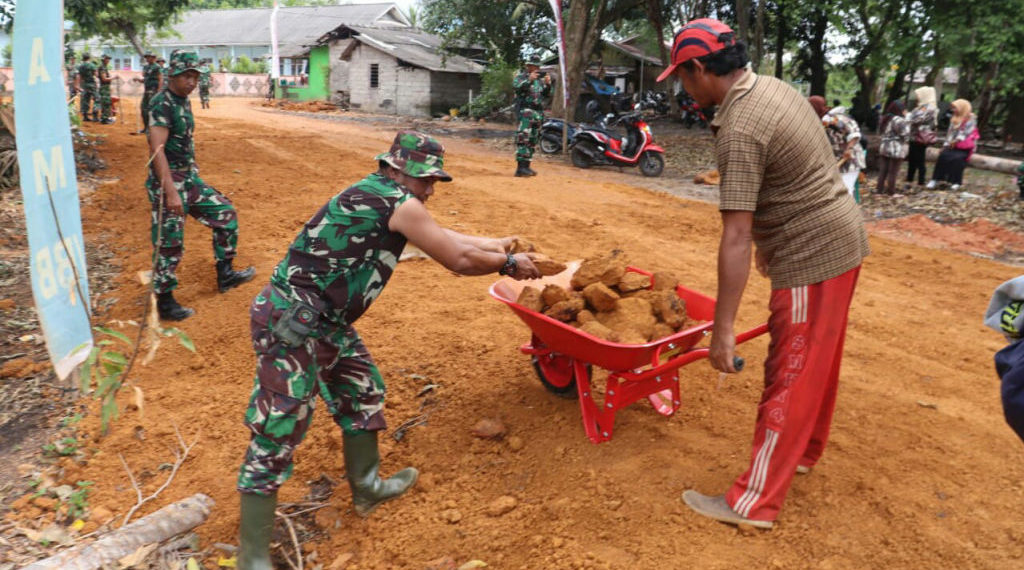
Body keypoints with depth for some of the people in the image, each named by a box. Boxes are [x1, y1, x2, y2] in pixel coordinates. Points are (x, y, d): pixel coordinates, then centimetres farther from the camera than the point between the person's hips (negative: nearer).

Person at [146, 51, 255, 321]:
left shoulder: (184, 101, 10)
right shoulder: (162, 104, -17)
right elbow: (157, 150, -25)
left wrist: (193, 175, 22)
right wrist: (171, 192, -31)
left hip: (189, 178, 9)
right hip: (167, 182, -9)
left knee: (226, 213, 11)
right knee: (169, 244, -2)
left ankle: (224, 274, 21)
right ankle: (165, 303, 11)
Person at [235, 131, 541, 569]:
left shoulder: (376, 195, 14)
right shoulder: (400, 204, -14)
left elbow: (444, 237, 23)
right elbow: (459, 260, -10)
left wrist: (500, 244, 26)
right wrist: (508, 264, 6)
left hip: (322, 321, 11)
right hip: (290, 323, -11)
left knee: (362, 392, 21)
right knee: (277, 432, -2)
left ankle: (367, 487, 40)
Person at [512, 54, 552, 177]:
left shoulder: (540, 79, 19)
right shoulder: (521, 77, 0)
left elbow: (546, 94, 14)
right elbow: (516, 87, -18)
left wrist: (548, 84, -4)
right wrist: (529, 80, -27)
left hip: (538, 113, 8)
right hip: (525, 111, -7)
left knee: (533, 141, 9)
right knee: (523, 139, -16)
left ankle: (526, 166, 16)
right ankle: (520, 168, -21)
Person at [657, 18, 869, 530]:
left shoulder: (739, 131, -23)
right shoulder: (773, 86, 6)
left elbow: (735, 239, -28)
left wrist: (722, 329, -26)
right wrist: (770, 242, 26)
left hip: (813, 255, -10)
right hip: (839, 239, 10)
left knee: (789, 379, -2)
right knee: (817, 364, 23)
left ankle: (754, 502, 11)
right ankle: (803, 451, 42)